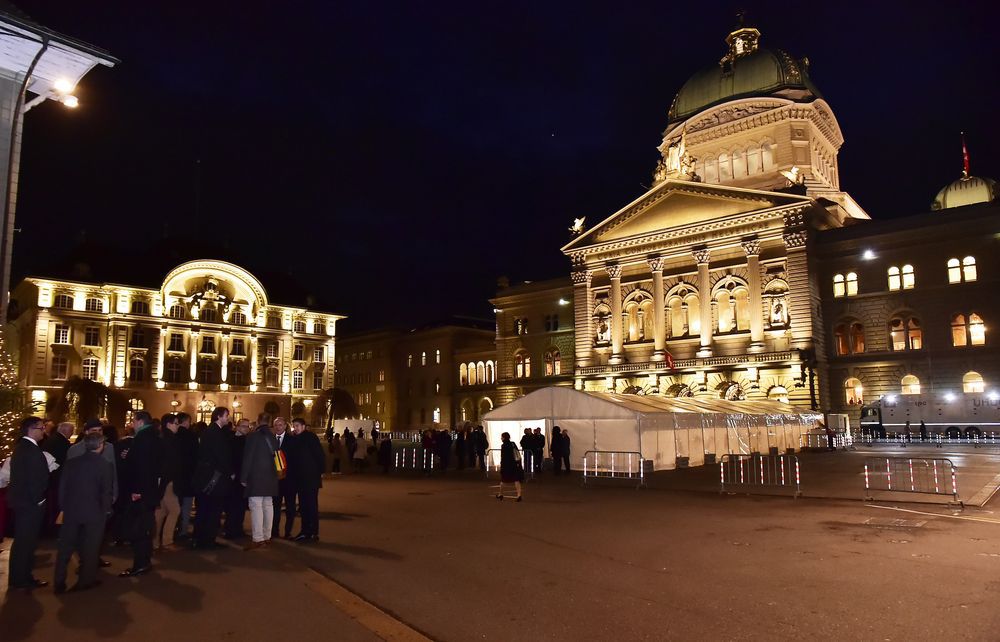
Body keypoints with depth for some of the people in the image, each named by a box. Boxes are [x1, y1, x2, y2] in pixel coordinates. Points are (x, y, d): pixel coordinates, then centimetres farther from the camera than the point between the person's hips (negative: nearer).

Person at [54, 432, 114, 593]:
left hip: (71, 510, 3)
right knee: (91, 548, 10)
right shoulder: (105, 465, -11)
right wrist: (106, 509, 3)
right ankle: (86, 580, 16)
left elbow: (62, 487, 3)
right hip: (94, 512, -3)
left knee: (65, 546, 13)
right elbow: (106, 491, -10)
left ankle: (59, 582, 17)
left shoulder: (71, 462, 0)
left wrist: (64, 505, 13)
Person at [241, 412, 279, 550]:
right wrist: (273, 475, 17)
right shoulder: (273, 438, 9)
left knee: (256, 506, -7)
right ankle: (267, 537, 15)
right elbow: (275, 457, 10)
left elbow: (247, 458, -10)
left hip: (256, 477, -6)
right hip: (270, 477, 6)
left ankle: (258, 539, -11)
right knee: (268, 505, 10)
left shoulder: (253, 436, -8)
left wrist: (243, 477, -5)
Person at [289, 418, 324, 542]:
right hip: (300, 478, 7)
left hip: (311, 477, -7)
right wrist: (293, 473, 8)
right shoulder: (295, 439, 12)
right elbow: (293, 458, 16)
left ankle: (313, 533, 1)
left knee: (312, 505, -4)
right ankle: (305, 531, 19)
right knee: (303, 505, 11)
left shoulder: (310, 437, -7)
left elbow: (320, 455, -11)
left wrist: (321, 471, -12)